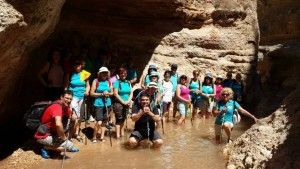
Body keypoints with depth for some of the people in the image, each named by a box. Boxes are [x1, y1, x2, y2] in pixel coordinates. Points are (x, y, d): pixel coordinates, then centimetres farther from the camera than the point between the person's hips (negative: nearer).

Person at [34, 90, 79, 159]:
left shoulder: (65, 107, 2)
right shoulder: (57, 107, -26)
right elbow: (58, 124, -41)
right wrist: (63, 137, -27)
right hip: (43, 136, -9)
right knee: (69, 145, -17)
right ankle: (45, 148, -2)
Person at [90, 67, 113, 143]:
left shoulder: (109, 82, 7)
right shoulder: (96, 81, -4)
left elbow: (112, 93, 13)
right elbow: (92, 93, -5)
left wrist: (108, 94, -9)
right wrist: (102, 94, -14)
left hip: (107, 104, 4)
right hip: (99, 104, -4)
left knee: (105, 121, 11)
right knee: (99, 122, -11)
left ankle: (102, 136, 26)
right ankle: (94, 137, 10)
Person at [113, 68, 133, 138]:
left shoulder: (128, 82, 9)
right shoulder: (117, 82, -7)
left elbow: (131, 93, 8)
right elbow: (115, 94, -13)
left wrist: (128, 101, -9)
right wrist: (123, 102, -13)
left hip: (127, 104, 5)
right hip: (118, 103, -5)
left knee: (123, 119, 13)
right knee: (119, 119, -6)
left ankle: (122, 133, 23)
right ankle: (118, 135, -5)